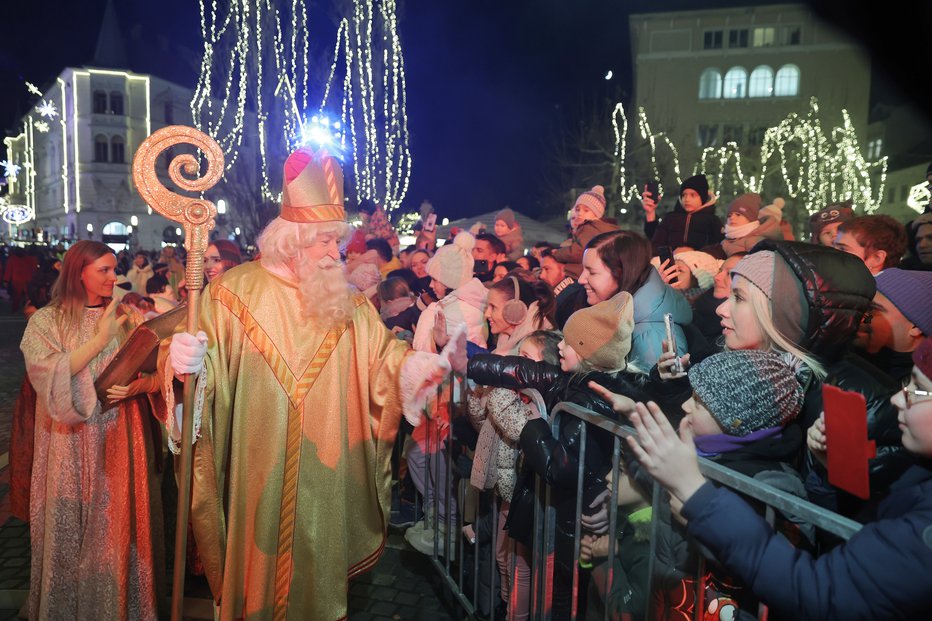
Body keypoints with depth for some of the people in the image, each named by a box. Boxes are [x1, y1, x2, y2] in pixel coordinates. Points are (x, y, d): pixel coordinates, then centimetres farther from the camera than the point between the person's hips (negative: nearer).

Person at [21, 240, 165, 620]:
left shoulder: (123, 315, 7)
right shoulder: (47, 321, -2)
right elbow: (48, 376, -15)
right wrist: (100, 339, -16)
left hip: (120, 440, 2)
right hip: (73, 446, -2)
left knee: (118, 526, 9)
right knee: (73, 529, 8)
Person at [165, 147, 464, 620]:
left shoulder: (349, 303, 3)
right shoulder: (234, 292, -5)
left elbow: (387, 360, -3)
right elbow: (209, 367, -8)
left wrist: (433, 364, -21)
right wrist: (186, 362, -31)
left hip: (328, 477, 3)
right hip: (258, 475, -2)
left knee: (320, 570, 16)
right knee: (260, 559, 13)